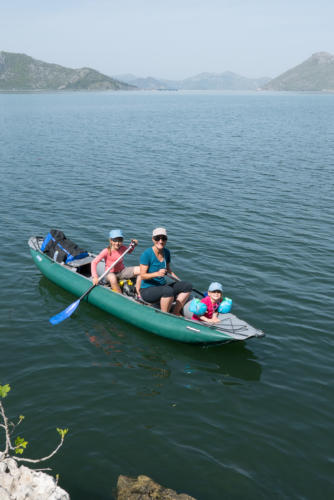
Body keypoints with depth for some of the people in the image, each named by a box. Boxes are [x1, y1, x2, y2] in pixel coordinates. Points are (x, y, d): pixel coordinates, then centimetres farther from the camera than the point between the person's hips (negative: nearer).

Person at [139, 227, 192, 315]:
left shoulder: (166, 252, 5)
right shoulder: (146, 254, -16)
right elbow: (142, 276, -17)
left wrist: (180, 282, 10)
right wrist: (157, 273, -33)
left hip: (162, 287, 7)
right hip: (147, 290, -7)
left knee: (187, 286, -8)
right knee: (168, 290, -35)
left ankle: (175, 313, -4)